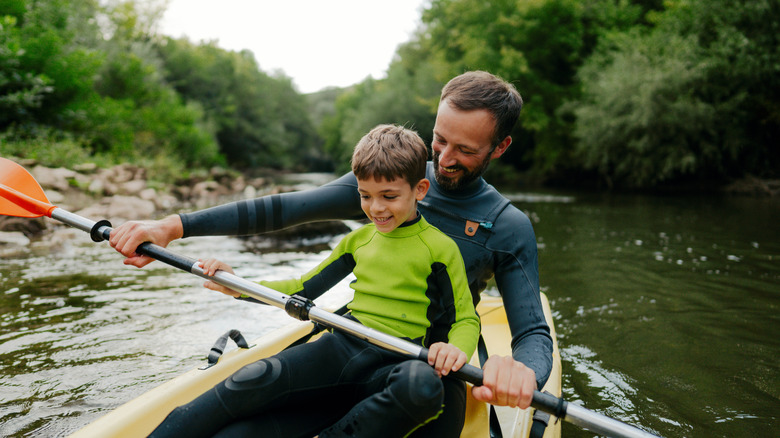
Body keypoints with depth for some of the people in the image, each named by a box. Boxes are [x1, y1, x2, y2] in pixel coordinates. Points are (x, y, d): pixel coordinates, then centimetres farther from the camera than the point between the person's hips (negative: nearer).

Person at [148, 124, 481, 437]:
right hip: (342, 345, 3)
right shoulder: (358, 239, 14)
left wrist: (456, 348, -22)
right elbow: (304, 289, 22)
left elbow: (467, 320, 3)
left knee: (424, 385, -40)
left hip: (394, 364, -3)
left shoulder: (439, 248, 0)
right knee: (255, 380, -25)